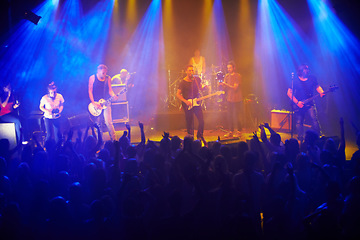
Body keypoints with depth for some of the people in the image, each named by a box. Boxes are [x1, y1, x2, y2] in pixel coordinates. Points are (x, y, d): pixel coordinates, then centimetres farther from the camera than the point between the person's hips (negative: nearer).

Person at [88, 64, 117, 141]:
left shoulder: (108, 78, 6)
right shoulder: (92, 78, 0)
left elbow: (110, 90, 8)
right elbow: (90, 91, -2)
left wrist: (113, 96, -14)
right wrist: (93, 102, -12)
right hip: (95, 103, -1)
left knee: (108, 122, -9)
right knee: (96, 123, 1)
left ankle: (113, 139, -5)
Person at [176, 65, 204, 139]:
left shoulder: (197, 80, 4)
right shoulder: (183, 82, -10)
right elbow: (178, 94, -9)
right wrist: (185, 101, -20)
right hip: (187, 105, -4)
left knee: (201, 121, -4)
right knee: (190, 124, 2)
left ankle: (200, 137, 16)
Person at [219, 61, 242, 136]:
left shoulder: (238, 76, -8)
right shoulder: (227, 76, 10)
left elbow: (235, 87, -16)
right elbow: (225, 87, 9)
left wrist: (226, 84, -25)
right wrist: (222, 84, -13)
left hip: (237, 99, -5)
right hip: (229, 99, 5)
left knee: (236, 116, -5)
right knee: (229, 116, 5)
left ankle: (239, 131, 6)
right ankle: (231, 131, 13)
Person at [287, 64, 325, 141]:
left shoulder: (312, 78, 0)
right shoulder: (296, 81, -8)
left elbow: (317, 86, 14)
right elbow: (289, 93, -5)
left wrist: (321, 93, -8)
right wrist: (297, 102, -13)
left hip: (310, 104, 1)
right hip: (299, 105, -1)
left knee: (314, 119, -13)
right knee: (299, 122, 4)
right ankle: (300, 139, 18)